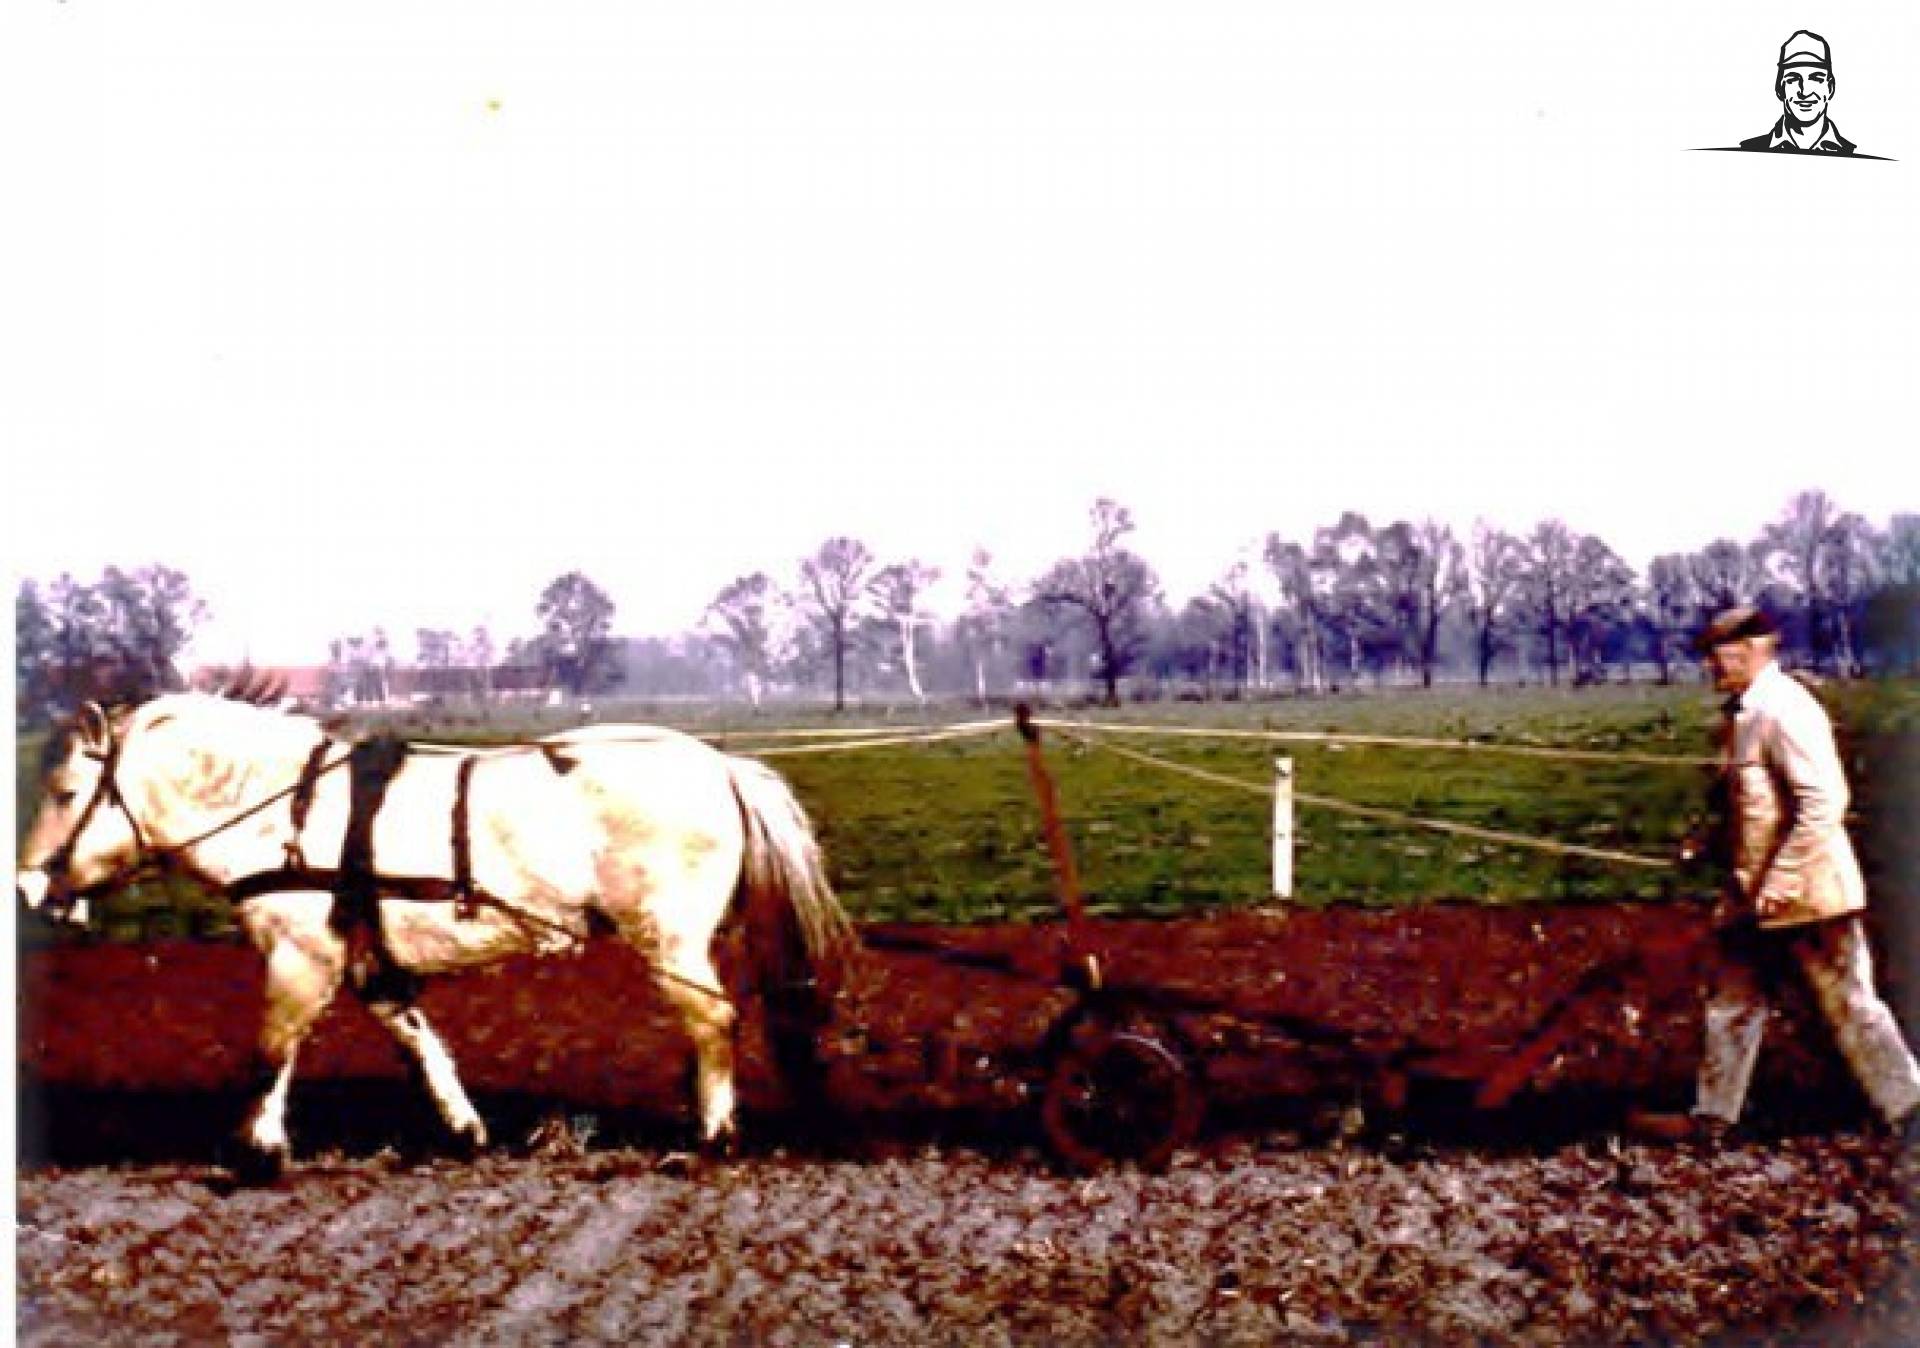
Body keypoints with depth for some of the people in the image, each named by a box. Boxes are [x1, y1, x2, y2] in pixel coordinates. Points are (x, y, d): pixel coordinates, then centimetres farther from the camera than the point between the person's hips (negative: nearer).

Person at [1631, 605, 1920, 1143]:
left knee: (1850, 1005, -2)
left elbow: (1824, 801, -24)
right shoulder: (1743, 712, 12)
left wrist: (1781, 882, -24)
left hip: (1806, 892, -10)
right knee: (1733, 1002, 15)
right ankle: (1711, 1118, 24)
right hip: (1757, 896, 10)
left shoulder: (1786, 710, -18)